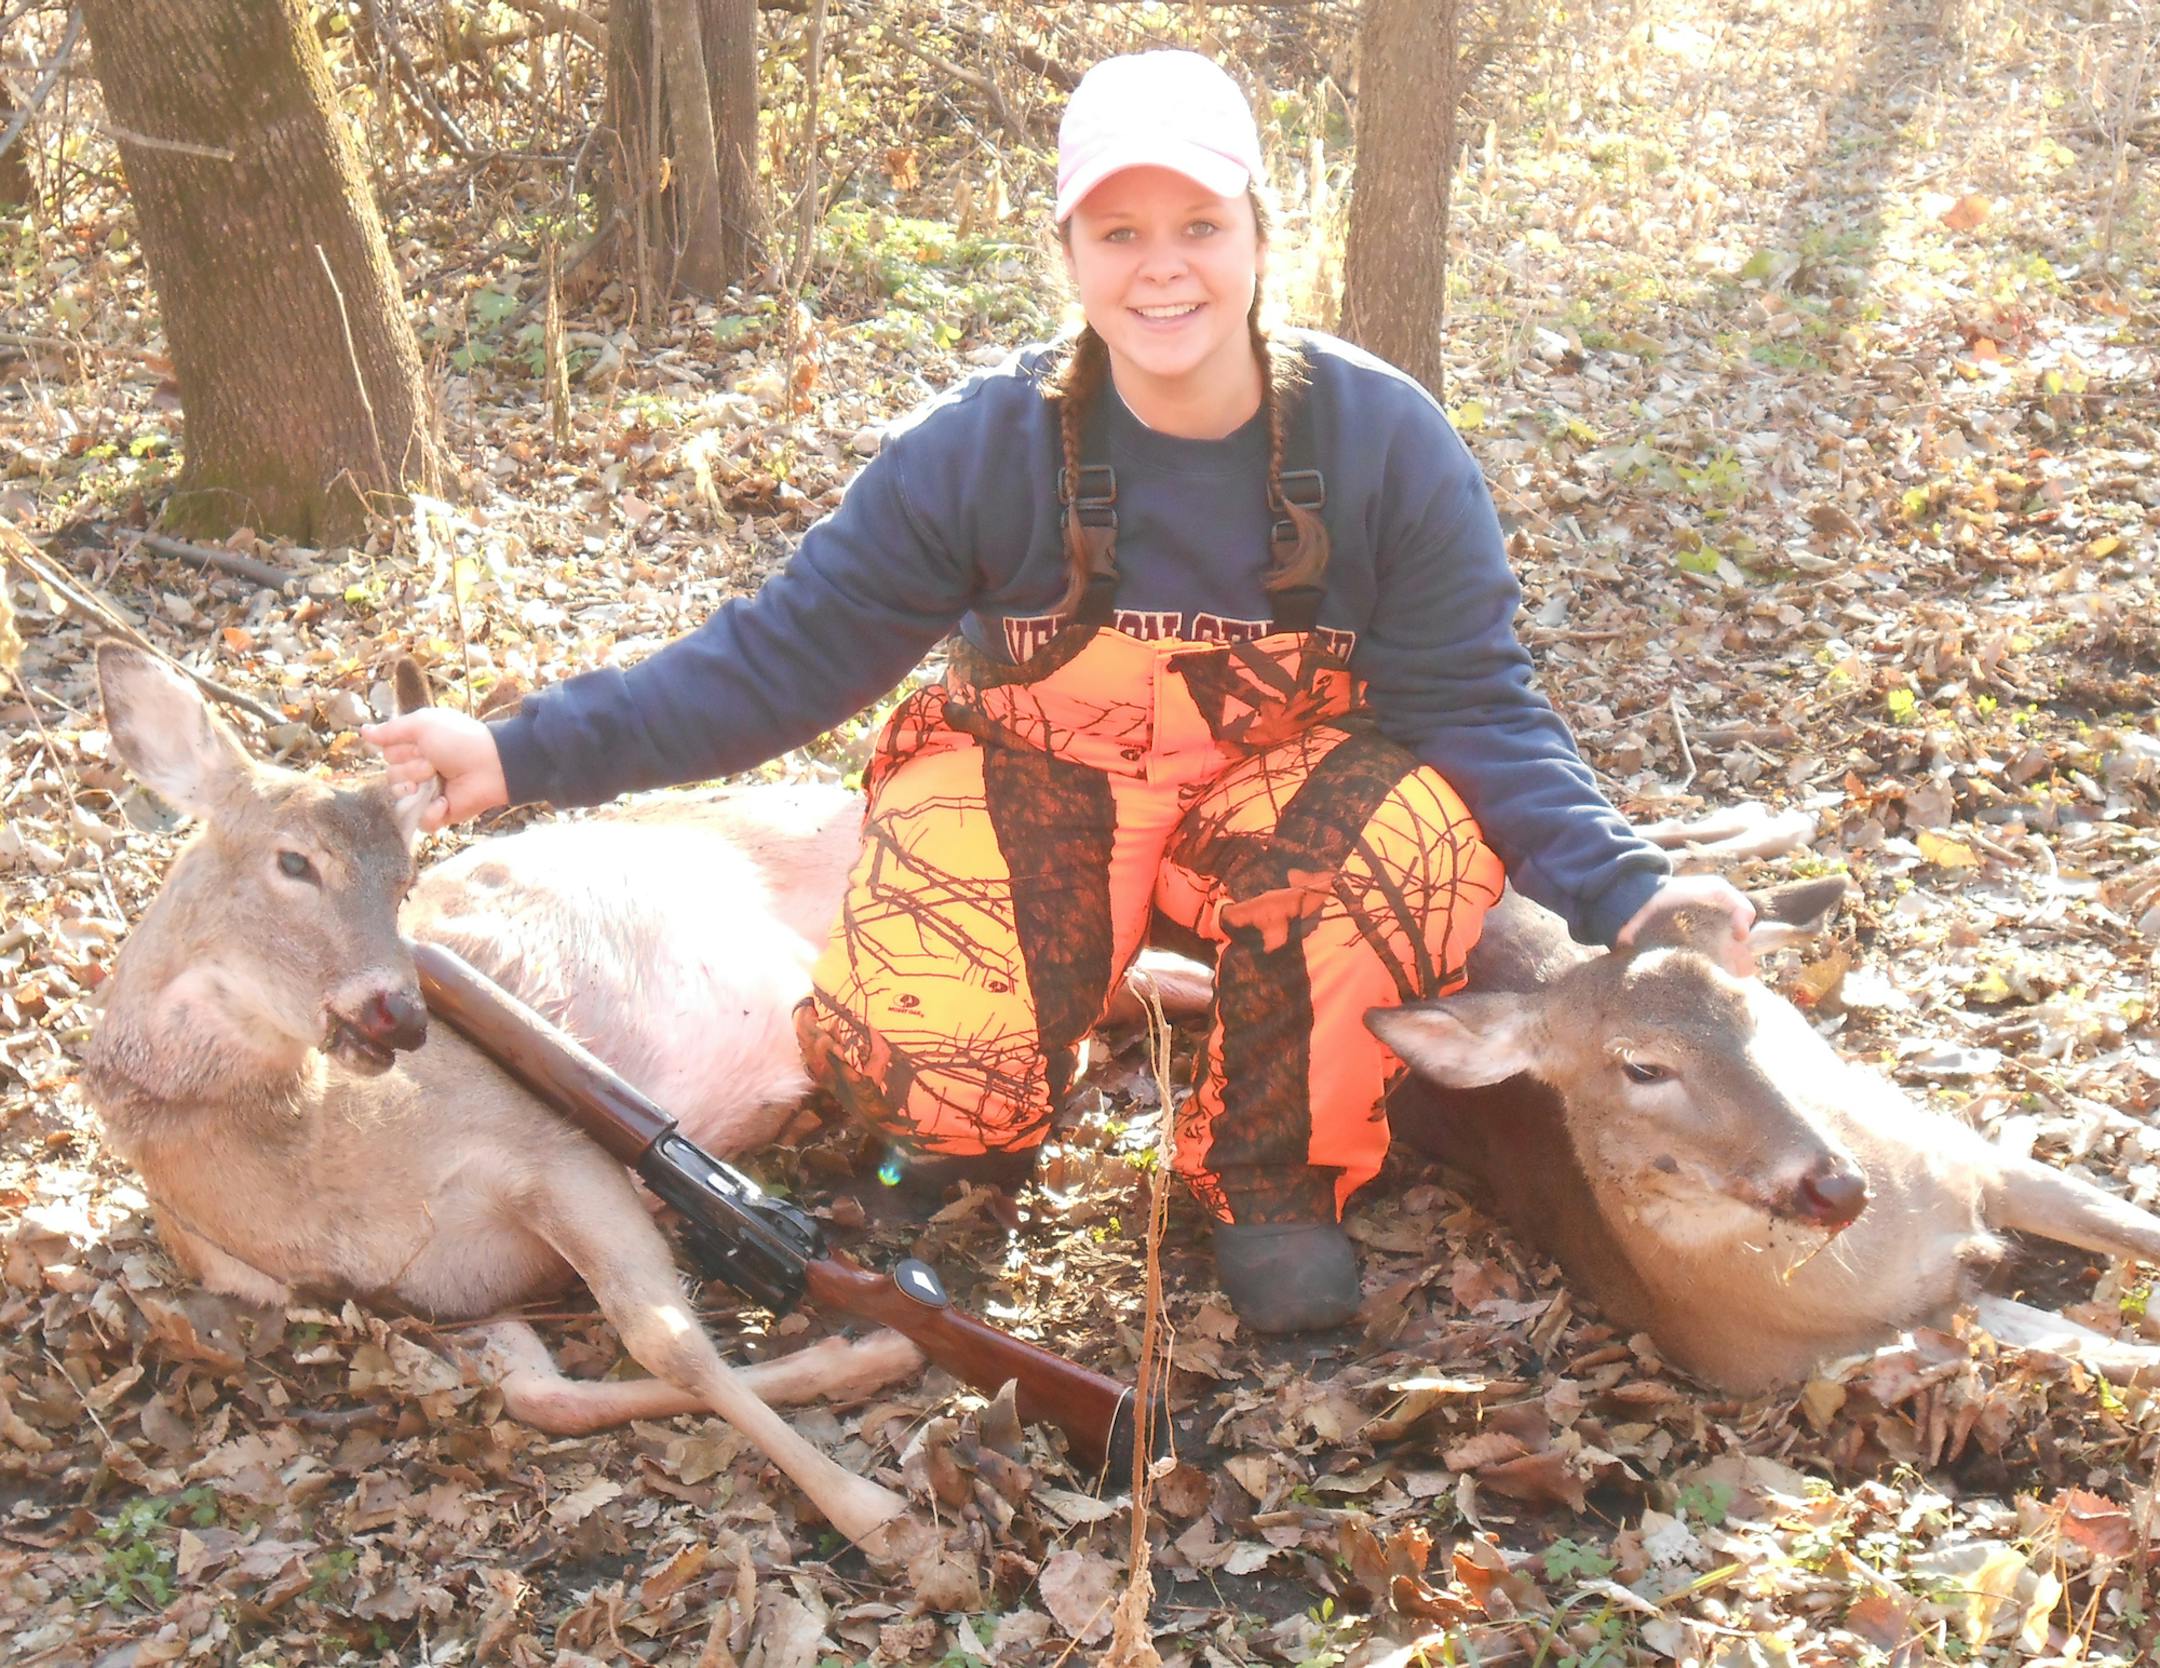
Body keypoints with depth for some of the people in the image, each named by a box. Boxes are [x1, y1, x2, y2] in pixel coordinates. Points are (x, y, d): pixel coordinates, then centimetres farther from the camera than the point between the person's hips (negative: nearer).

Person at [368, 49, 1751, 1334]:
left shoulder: (1385, 441, -15)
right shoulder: (984, 447, -15)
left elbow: (1478, 707, -11)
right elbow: (784, 651, -11)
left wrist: (1623, 892, -27)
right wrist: (531, 754, -19)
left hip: (1280, 787, 1)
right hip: (1035, 787, -1)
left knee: (1426, 838, -33)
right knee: (907, 1061, -28)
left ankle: (1273, 1176, -4)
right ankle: (991, 1113, 15)